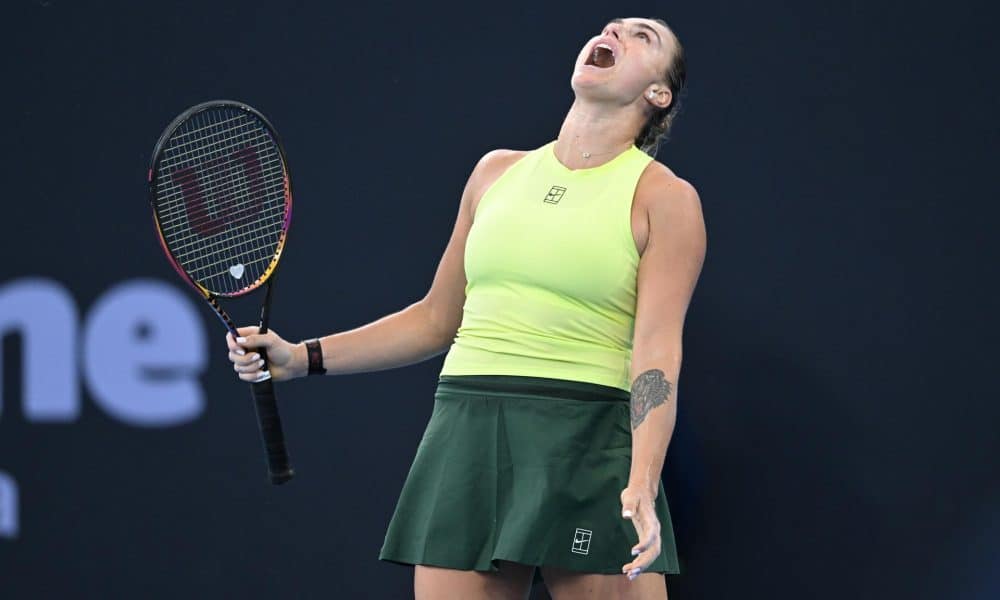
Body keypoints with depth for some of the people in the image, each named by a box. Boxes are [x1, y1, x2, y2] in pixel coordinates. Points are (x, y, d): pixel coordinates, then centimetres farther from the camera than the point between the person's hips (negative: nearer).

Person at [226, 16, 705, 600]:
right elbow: (437, 319, 22)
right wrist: (303, 357, 14)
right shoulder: (497, 172, 16)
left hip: (590, 448, -4)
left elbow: (657, 350, -10)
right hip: (466, 439, 4)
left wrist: (641, 483, -24)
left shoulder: (665, 198, 1)